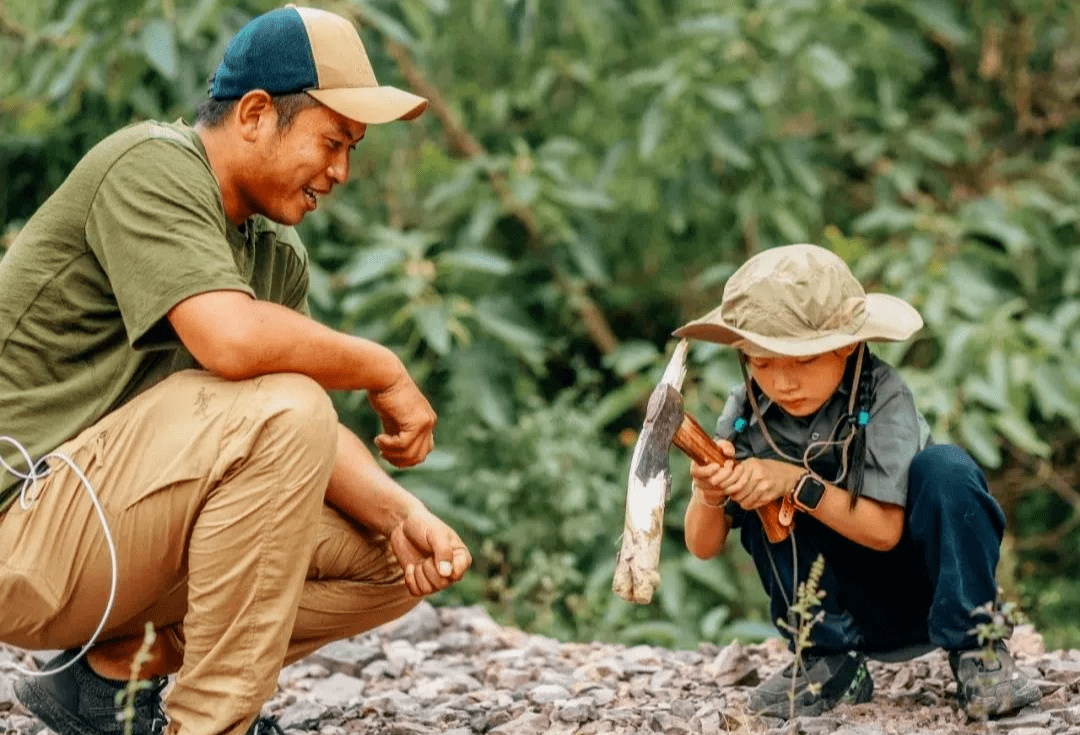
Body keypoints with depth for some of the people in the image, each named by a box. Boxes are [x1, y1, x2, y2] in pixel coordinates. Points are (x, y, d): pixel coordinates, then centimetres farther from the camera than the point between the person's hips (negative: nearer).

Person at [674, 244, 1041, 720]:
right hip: (845, 612, 3)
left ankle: (975, 650, -14)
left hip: (921, 590, -3)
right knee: (755, 490, -20)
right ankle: (830, 662, -7)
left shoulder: (882, 394, -19)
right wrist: (710, 497, -31)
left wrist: (798, 484, -34)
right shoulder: (748, 412, -10)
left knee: (944, 468, -30)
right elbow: (702, 547, -9)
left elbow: (884, 530, -23)